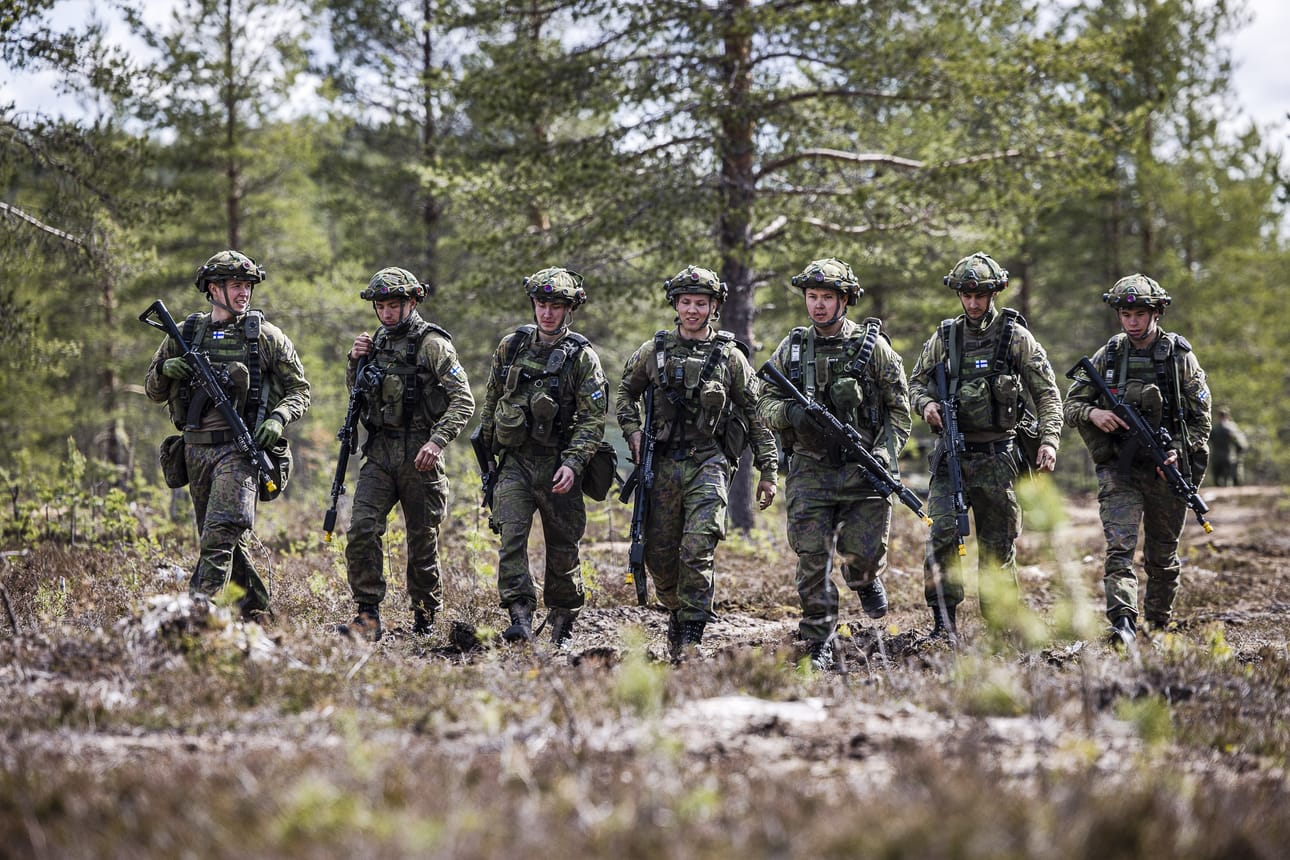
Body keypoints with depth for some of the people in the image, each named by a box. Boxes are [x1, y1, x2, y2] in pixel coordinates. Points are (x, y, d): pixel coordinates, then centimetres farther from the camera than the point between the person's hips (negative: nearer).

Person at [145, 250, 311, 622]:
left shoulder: (266, 336, 2)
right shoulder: (184, 334, 10)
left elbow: (300, 390, 6)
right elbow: (154, 391, 17)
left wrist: (278, 419, -12)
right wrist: (166, 370, -6)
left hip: (240, 449, -4)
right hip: (197, 449, 4)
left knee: (220, 537, -17)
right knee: (232, 542, 11)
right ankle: (257, 614, 24)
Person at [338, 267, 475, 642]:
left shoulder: (432, 344, -8)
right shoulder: (378, 341, 12)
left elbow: (464, 400, -13)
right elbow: (357, 392, 25)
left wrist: (437, 441, -25)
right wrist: (356, 361, 4)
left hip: (418, 456, -5)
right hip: (379, 453, 5)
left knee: (422, 540, 6)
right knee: (361, 530, -11)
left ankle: (425, 617, 22)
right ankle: (368, 616, -10)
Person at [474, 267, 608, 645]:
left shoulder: (582, 357, -4)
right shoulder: (511, 347, 6)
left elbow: (593, 419, -9)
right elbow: (492, 400, 18)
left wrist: (572, 464, -20)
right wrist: (487, 448, 18)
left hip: (558, 465, -2)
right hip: (514, 461, 2)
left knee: (562, 550, 6)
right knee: (511, 536, -15)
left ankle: (562, 628, 19)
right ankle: (520, 621, -21)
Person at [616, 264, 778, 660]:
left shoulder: (730, 356, 2)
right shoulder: (654, 351, 7)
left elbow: (755, 415, 6)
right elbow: (625, 394, 21)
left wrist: (768, 470, 3)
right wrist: (633, 433, 4)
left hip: (710, 463, -3)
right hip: (664, 463, 3)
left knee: (697, 550, -16)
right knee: (659, 553, 6)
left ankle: (691, 637, -11)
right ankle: (678, 609, 33)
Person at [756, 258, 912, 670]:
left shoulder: (873, 345, 1)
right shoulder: (791, 347, 7)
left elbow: (899, 408, 3)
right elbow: (765, 403, 9)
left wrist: (884, 455, -10)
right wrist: (790, 412, -14)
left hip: (864, 469, -2)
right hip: (810, 470, 2)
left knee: (864, 554, -4)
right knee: (812, 559, -4)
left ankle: (866, 580, 33)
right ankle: (819, 645, 4)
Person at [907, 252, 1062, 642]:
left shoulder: (1016, 337, -1)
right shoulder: (945, 337, 7)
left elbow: (1047, 393, 0)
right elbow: (916, 381, 18)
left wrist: (1049, 440, -13)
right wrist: (925, 403, -5)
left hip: (997, 458, -1)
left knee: (998, 544, 6)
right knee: (941, 533, -14)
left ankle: (999, 625, 15)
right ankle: (945, 621, -8)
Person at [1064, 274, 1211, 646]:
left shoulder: (1179, 356, 0)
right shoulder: (1107, 356, 5)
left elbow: (1201, 417, 1)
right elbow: (1071, 404, 9)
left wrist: (1176, 452, -13)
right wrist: (1092, 413, -13)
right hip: (1118, 470, 0)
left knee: (1163, 556, 10)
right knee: (1119, 546, -16)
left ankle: (1160, 626, 25)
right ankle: (1123, 625, -27)